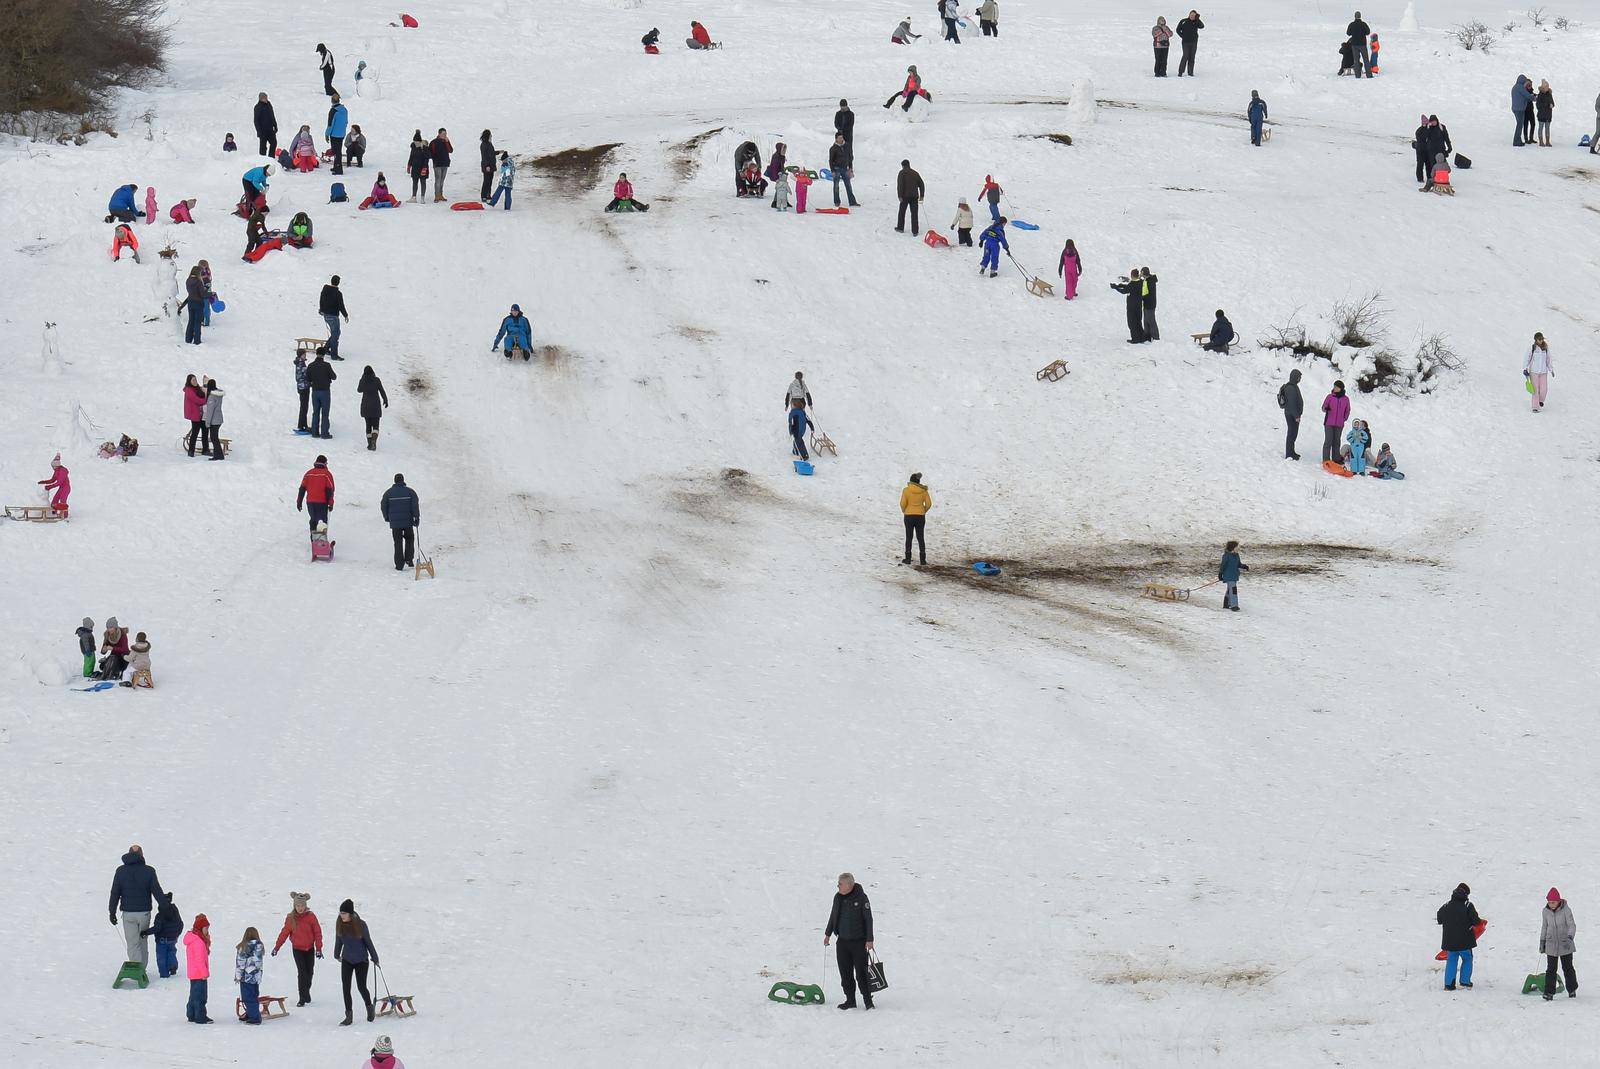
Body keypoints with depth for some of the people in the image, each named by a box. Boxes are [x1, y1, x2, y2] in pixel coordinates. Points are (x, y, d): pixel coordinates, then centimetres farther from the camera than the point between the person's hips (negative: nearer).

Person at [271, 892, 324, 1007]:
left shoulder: (311, 917, -7)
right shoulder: (291, 918, -6)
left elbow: (317, 932, -4)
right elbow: (284, 933, -1)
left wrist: (318, 948, -7)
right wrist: (276, 947, -2)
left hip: (309, 948, 1)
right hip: (297, 949, -1)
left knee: (309, 972, 11)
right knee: (302, 973, -10)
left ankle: (306, 992, 31)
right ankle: (303, 998, -8)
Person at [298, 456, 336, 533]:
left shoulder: (308, 474, 9)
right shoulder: (327, 474, -3)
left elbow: (302, 488, 9)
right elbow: (330, 490, -8)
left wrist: (299, 502, 13)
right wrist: (330, 503, -5)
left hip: (310, 502, 4)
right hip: (322, 503, -4)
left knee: (313, 520, 17)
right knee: (323, 521, -2)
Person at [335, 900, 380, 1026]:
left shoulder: (361, 925, -16)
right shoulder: (339, 924, -6)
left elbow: (368, 942, -5)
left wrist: (374, 958, 4)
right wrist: (337, 955, 23)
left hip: (361, 961, -3)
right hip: (347, 961, 3)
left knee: (361, 987, 0)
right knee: (346, 988, -3)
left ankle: (369, 1007, 28)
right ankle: (348, 1016, 4)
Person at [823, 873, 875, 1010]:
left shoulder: (861, 898, -11)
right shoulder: (838, 898, 5)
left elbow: (868, 919, -9)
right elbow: (833, 916, 19)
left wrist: (869, 939, -12)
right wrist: (828, 934, 21)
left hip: (859, 942, -6)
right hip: (843, 941, 6)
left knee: (861, 973, -5)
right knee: (845, 973, 7)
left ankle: (868, 1001, 4)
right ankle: (850, 1000, 15)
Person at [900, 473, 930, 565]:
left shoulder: (906, 490, -9)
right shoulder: (924, 491, -3)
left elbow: (903, 503, -12)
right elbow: (928, 503, -3)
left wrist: (904, 511, 8)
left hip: (909, 516, -2)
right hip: (920, 516, 2)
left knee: (909, 538, 7)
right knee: (920, 538, 8)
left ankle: (908, 558, 8)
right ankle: (922, 559, 6)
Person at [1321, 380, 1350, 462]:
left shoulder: (1345, 399, 5)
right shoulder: (1330, 397, -1)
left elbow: (1347, 411, 16)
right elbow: (1324, 407, 3)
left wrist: (1344, 418, 8)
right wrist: (1326, 409, -19)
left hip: (1339, 424, 3)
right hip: (1329, 423, -3)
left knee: (1336, 442, 8)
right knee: (1328, 441, -7)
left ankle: (1336, 459, 14)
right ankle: (1326, 460, -5)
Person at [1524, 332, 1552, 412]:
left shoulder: (1546, 348, 2)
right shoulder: (1532, 348, -6)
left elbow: (1548, 359, 13)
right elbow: (1527, 359, -2)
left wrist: (1551, 369, 18)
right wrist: (1525, 369, -12)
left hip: (1543, 372, 2)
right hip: (1534, 371, -2)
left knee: (1544, 389, -3)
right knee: (1535, 390, -4)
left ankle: (1541, 400, 28)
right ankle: (1535, 407, 5)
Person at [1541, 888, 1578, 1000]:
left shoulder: (1566, 910, -12)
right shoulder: (1546, 911, 0)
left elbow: (1572, 925, -14)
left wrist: (1570, 937, -29)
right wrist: (1542, 942, 13)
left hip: (1565, 945, -2)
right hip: (1551, 946, 2)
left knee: (1567, 968, 10)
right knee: (1551, 969, -3)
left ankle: (1572, 990, 26)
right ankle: (1549, 992, -1)